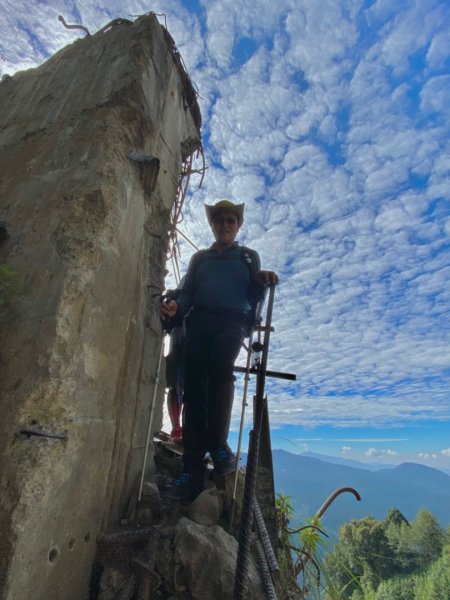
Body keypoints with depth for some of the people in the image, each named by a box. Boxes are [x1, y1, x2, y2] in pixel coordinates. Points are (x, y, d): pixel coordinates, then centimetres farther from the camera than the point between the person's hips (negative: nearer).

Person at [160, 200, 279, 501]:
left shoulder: (249, 256, 21)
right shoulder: (200, 258, 26)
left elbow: (251, 298, 13)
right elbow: (188, 294, 14)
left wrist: (261, 282, -8)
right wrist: (175, 306, -8)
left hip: (233, 321, -2)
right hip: (200, 321, 2)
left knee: (220, 366, -33)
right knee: (194, 388, -12)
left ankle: (218, 444, -19)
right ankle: (193, 469, -10)